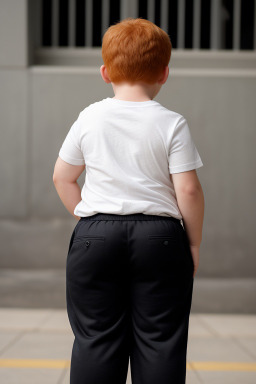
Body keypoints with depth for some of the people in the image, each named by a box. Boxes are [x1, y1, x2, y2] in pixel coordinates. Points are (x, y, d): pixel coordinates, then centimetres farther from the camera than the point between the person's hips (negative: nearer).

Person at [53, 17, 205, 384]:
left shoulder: (89, 118, 2)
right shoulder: (172, 124, -4)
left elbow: (62, 177, 7)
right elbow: (188, 190, -8)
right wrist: (194, 244, 4)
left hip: (96, 234, 2)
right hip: (160, 236, -1)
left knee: (95, 337, 7)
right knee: (160, 340, 5)